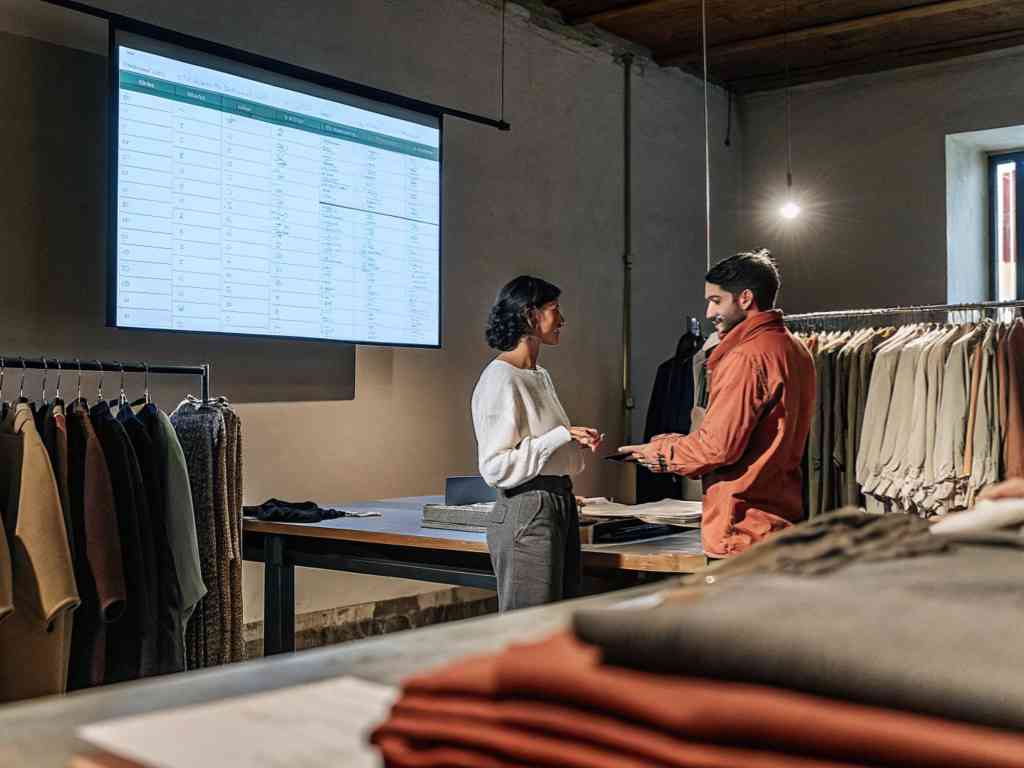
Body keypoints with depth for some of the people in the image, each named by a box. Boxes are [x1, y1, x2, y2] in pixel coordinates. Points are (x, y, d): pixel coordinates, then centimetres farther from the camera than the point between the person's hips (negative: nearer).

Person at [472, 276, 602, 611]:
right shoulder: (501, 378, -13)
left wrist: (576, 441, 8)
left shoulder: (540, 376, 16)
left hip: (561, 504, 10)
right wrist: (560, 436, -21)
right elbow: (495, 467, -18)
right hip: (526, 510, -9)